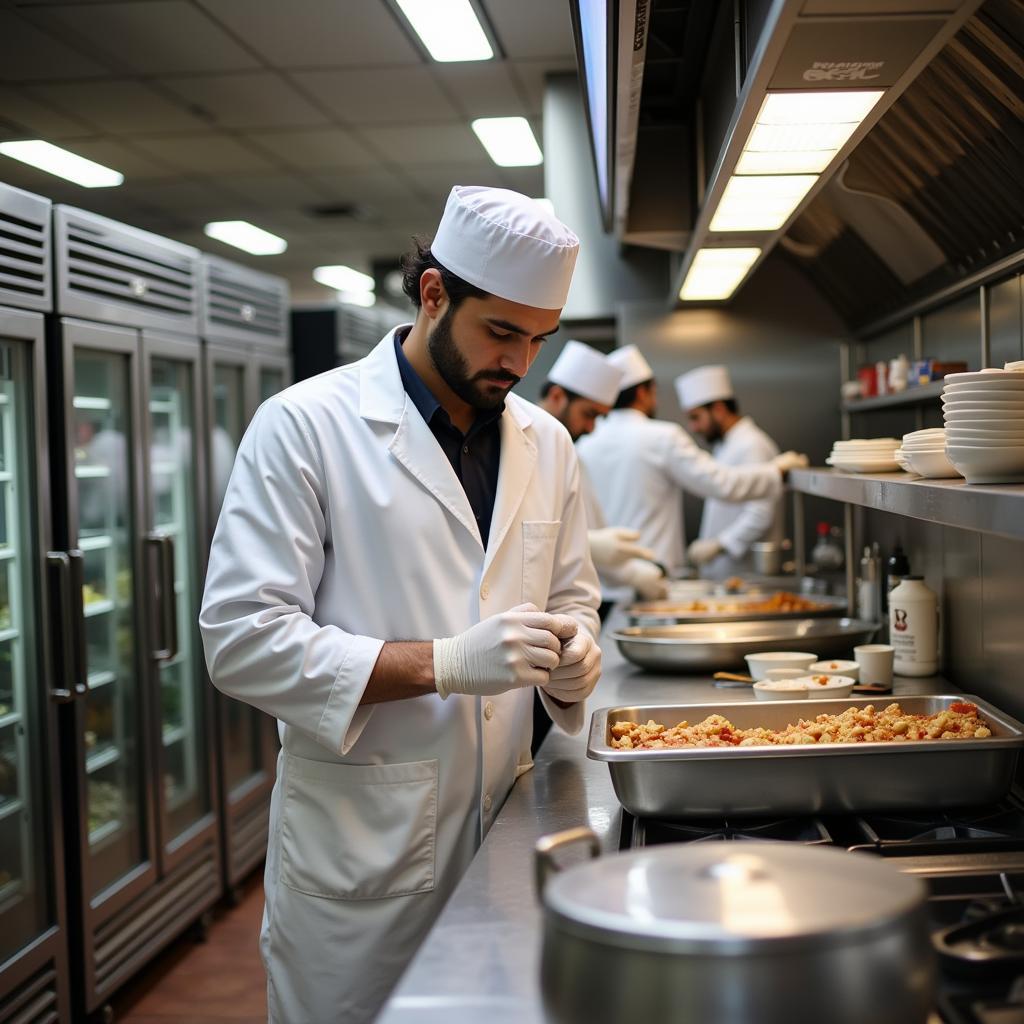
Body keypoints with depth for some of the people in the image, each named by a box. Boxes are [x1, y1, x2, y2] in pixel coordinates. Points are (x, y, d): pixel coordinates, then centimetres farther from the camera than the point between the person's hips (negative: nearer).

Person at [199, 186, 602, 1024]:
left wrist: (571, 653, -7)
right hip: (357, 848, -5)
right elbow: (244, 641, -17)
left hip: (502, 824, 5)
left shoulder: (546, 442, 7)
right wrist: (446, 663, -25)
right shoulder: (303, 426, -12)